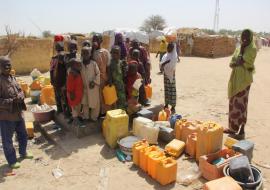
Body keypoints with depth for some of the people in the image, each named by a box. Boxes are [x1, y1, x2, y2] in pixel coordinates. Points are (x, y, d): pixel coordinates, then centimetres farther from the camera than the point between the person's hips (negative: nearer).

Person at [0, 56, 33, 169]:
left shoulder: (12, 78, 6)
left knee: (23, 134, 23)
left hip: (18, 113, 8)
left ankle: (23, 152, 45)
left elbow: (20, 91, 13)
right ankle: (12, 161, 26)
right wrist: (11, 101, -27)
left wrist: (20, 97, -8)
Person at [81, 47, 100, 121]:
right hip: (84, 87, 4)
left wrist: (94, 82, -16)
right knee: (84, 102, 14)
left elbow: (98, 73, -9)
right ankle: (85, 117, 30)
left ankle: (94, 117, 24)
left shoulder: (93, 63, -13)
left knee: (95, 102, 7)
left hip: (93, 87, -3)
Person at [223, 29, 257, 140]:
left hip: (244, 80, -7)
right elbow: (231, 63, 5)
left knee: (241, 105, -7)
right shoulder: (238, 49, 13)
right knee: (233, 104, 11)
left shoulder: (252, 49, -7)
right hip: (235, 79, 7)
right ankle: (233, 127, 24)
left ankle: (242, 132, 1)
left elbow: (243, 61, -19)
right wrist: (238, 63, -15)